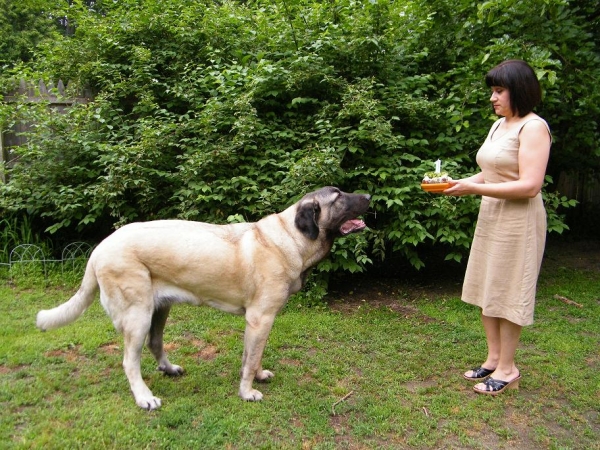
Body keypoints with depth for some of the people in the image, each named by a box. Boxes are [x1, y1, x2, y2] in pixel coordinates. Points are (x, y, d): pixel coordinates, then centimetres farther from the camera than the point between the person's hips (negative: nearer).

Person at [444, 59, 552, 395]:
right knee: (487, 292, 12)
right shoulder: (499, 125, 12)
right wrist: (458, 183, 1)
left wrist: (475, 189, -23)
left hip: (518, 222, -8)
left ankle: (508, 369, 16)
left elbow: (530, 186, -22)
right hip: (490, 217, 8)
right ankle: (494, 359, 26)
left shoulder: (533, 127, -14)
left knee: (507, 294, 1)